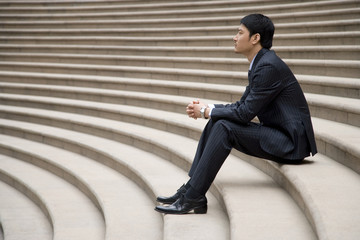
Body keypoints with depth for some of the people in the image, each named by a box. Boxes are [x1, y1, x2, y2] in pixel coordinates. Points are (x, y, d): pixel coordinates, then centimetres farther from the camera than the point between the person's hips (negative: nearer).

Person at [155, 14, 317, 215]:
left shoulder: (269, 66, -19)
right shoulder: (259, 64, 13)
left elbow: (246, 113, -20)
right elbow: (242, 105, 19)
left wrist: (207, 111, -8)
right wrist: (208, 108, 4)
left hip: (290, 141, -10)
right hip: (277, 133, 10)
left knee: (225, 127, -21)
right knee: (216, 123, 3)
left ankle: (192, 198, -17)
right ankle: (192, 189, 1)